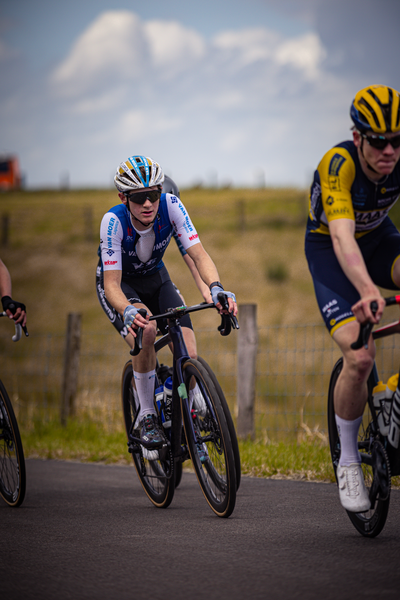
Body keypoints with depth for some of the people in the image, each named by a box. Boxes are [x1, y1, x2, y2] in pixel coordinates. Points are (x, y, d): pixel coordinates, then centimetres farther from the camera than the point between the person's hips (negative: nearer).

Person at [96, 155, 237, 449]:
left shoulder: (170, 205, -27)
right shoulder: (114, 221, -33)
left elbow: (199, 255, -30)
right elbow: (112, 285, -35)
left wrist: (216, 289, -50)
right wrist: (128, 311, -56)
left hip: (155, 278, 3)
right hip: (119, 283, -3)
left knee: (189, 357, -16)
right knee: (145, 329, -36)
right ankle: (147, 417, -17)